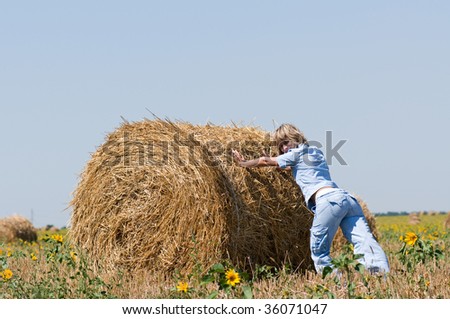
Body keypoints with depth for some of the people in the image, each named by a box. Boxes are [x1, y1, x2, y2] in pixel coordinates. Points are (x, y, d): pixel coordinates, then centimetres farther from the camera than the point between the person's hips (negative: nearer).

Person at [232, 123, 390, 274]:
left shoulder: (297, 154, 14)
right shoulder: (317, 152, 33)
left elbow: (265, 161, 22)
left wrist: (243, 163, 36)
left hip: (329, 200, -6)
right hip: (349, 199, 7)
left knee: (319, 250, 1)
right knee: (364, 241, -14)